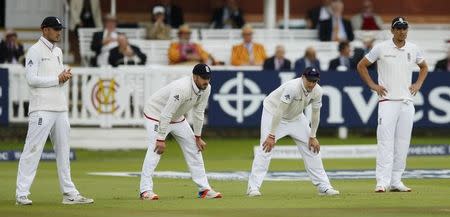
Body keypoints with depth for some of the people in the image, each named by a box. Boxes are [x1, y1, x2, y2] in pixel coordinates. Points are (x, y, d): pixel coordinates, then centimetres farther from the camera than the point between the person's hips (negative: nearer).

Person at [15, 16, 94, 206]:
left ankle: (69, 193, 15)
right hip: (42, 109, -8)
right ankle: (21, 194, -9)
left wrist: (66, 76, 0)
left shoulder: (58, 52, 18)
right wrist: (58, 78, -12)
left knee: (63, 151, 10)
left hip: (60, 108, 8)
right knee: (32, 150, -9)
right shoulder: (35, 51, -6)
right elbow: (32, 79, -14)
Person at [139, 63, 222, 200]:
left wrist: (198, 137, 3)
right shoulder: (182, 88, -37)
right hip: (156, 115, -8)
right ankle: (146, 190, -22)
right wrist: (161, 139, -34)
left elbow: (198, 113, 0)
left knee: (194, 148, 6)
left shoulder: (206, 89, -12)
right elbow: (166, 115, -35)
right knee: (155, 150, -22)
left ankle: (204, 189, 11)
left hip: (177, 118, 8)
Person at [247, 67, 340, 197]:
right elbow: (279, 111, -38)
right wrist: (272, 136, -40)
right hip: (272, 111, -6)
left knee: (311, 148, 3)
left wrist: (312, 137, -4)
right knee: (266, 148, -18)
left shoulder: (317, 92, -18)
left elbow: (315, 113, -4)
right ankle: (253, 187, -17)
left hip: (296, 117, 6)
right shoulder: (293, 87, -37)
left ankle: (323, 186, 10)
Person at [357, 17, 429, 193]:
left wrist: (418, 84, 11)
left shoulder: (413, 49, 9)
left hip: (407, 102, 4)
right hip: (387, 101, -4)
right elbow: (361, 66, 7)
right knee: (385, 142, -11)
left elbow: (424, 67, 26)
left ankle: (396, 181, 10)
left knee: (403, 143, 4)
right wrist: (372, 85, -1)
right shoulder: (381, 48, -2)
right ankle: (382, 182, -15)